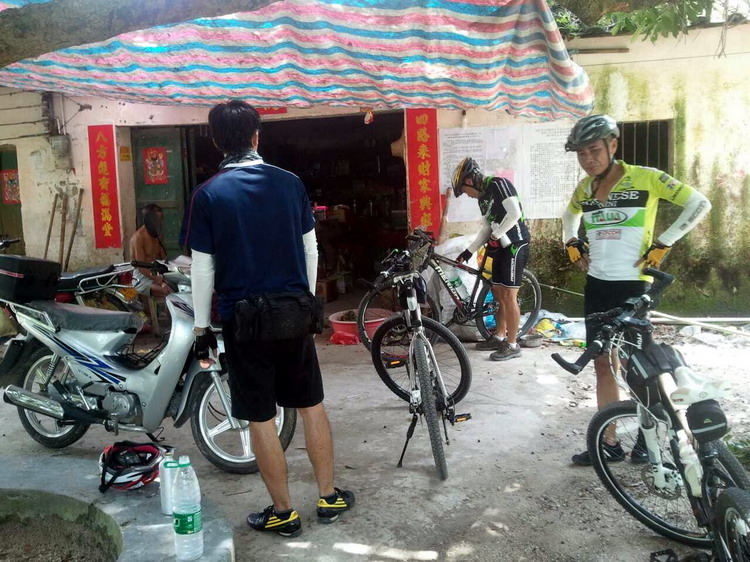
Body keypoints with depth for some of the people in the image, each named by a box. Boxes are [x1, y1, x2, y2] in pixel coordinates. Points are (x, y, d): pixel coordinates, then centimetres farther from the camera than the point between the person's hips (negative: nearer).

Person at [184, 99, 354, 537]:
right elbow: (310, 250, 5)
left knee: (262, 418, 8)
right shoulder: (289, 183, 1)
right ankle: (330, 497, 26)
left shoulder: (208, 195, -6)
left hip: (244, 318, -2)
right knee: (312, 404, 15)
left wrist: (202, 326, 4)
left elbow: (203, 268, -6)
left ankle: (283, 512, 19)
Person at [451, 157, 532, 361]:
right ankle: (499, 337, 26)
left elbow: (515, 213, -23)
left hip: (515, 244, -9)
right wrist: (468, 251, 14)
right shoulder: (483, 197, 15)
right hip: (502, 246, 9)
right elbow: (486, 228, 19)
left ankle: (512, 345, 1)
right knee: (497, 293, 14)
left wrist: (495, 237, -16)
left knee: (508, 295, -7)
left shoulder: (499, 184, -13)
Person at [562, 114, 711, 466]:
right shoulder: (585, 187, 7)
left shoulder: (645, 178, -9)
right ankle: (609, 443, 18)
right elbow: (570, 215, 29)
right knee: (603, 365, 8)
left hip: (632, 286, -5)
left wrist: (663, 243, -11)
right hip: (596, 285, 6)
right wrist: (571, 243, 11)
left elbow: (700, 204, -6)